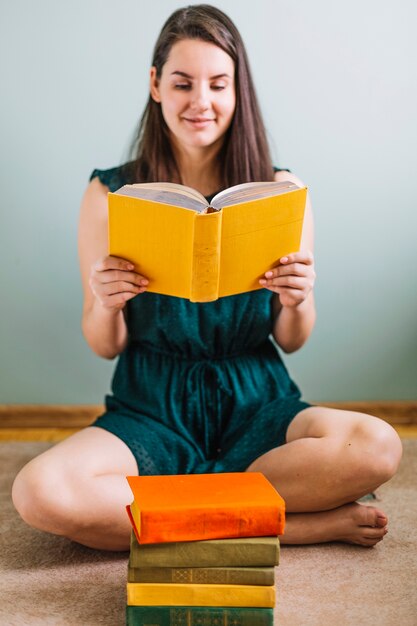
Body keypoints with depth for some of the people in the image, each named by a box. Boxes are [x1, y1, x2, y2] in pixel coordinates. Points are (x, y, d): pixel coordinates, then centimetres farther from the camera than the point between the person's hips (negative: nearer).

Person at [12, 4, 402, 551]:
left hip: (256, 405, 1)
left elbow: (292, 341, 3)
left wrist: (298, 301, -19)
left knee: (377, 447, -28)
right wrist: (105, 304, -21)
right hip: (151, 409, 0)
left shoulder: (280, 192, 0)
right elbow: (105, 347, 1)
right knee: (40, 492, -29)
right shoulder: (110, 194, -2)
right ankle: (306, 523, -19)